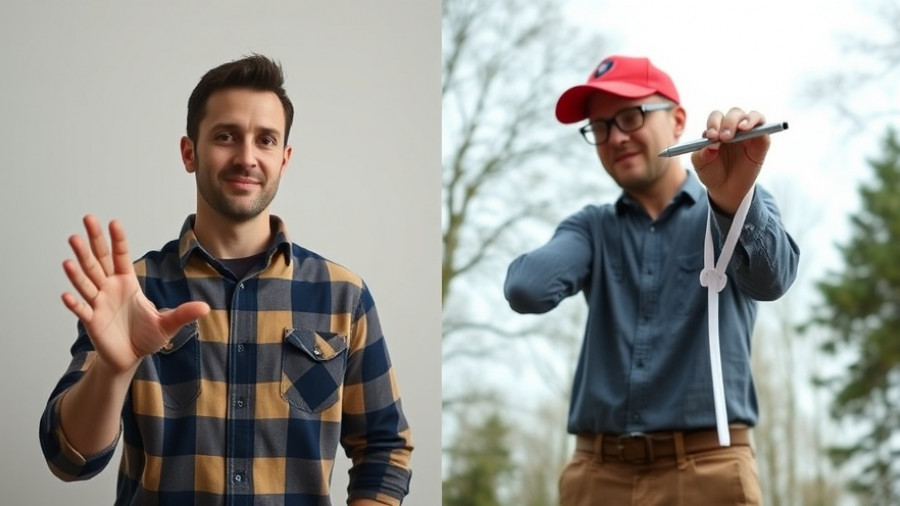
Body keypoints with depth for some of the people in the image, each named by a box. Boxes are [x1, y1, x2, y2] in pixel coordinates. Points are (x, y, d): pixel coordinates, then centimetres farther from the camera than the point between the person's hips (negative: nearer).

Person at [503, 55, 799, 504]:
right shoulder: (592, 228, 14)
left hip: (706, 469, -2)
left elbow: (770, 279, -19)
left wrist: (735, 200, -36)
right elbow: (527, 290, -5)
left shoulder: (742, 208, 5)